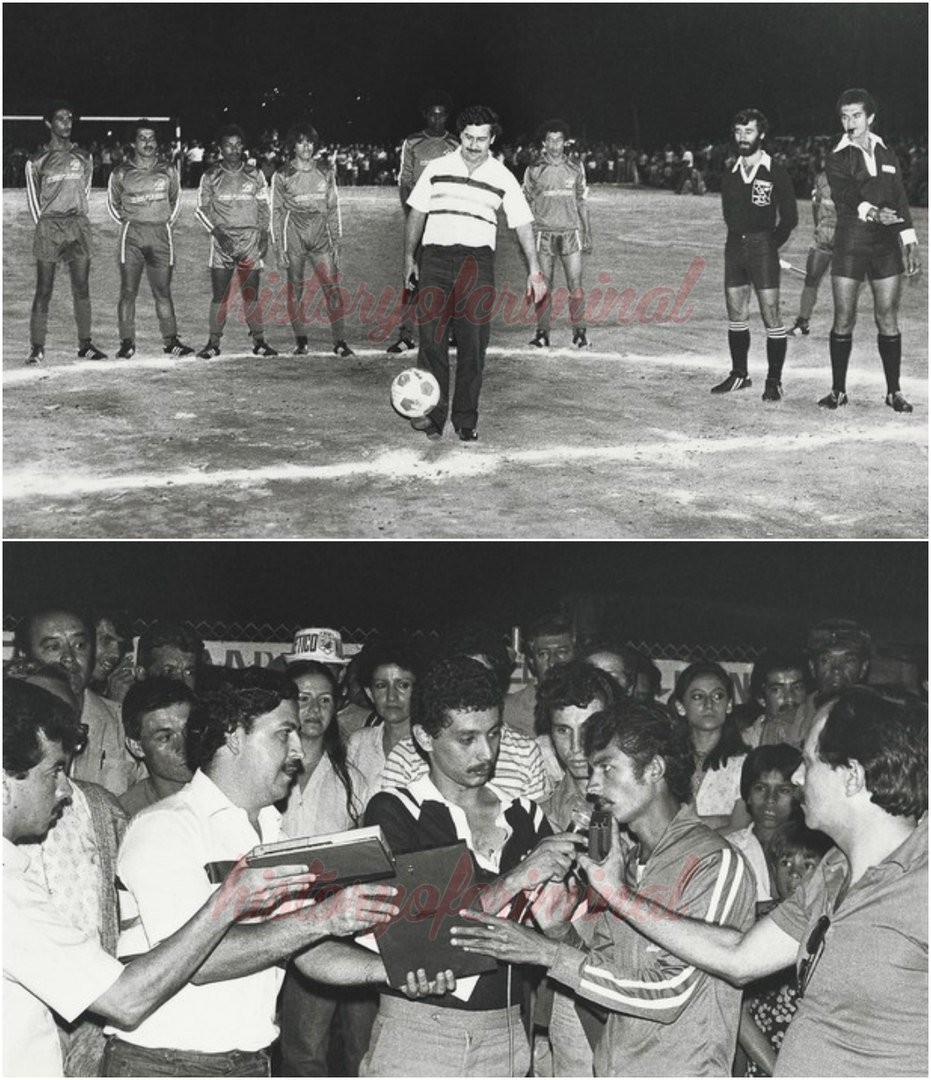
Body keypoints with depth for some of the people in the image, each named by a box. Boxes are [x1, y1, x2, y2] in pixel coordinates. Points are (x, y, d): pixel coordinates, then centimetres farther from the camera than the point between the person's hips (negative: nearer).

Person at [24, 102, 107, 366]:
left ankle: (85, 344, 10)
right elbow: (32, 198, 7)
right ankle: (37, 347, -1)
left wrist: (76, 221, 11)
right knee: (43, 291, -3)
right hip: (49, 228, -3)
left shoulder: (83, 158, 11)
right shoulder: (37, 161, 2)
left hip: (78, 225, 3)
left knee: (82, 289, 4)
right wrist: (43, 225, 3)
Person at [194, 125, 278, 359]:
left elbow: (263, 208, 12)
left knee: (251, 293, 0)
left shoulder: (255, 174, 8)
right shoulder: (210, 176, 5)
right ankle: (213, 343, 1)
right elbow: (202, 210, 5)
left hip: (250, 239, 1)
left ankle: (259, 341, 5)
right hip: (222, 240, -1)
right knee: (220, 294, -4)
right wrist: (217, 233, -9)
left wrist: (264, 236, 2)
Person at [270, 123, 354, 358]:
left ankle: (340, 341, -6)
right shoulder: (282, 176, 3)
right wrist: (279, 248, -2)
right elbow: (277, 213, 4)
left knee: (332, 287, -7)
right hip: (294, 238, -1)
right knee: (296, 289, 1)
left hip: (321, 237, 1)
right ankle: (301, 341, 10)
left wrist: (336, 242, 7)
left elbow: (333, 209, 13)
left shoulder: (325, 173, 10)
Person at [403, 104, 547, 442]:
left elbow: (522, 224, 8)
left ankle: (466, 420, 5)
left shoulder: (502, 177, 8)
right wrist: (409, 256, 12)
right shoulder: (437, 168, 10)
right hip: (435, 256, 1)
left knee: (473, 343, -2)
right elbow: (416, 213, 17)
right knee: (431, 336, -6)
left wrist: (534, 270, 2)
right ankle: (433, 413, -1)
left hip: (477, 259, 0)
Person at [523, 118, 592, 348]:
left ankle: (579, 332, 4)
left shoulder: (575, 168, 8)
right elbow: (527, 205, 7)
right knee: (543, 286, 0)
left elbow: (582, 203, 13)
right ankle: (542, 333, 7)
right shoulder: (534, 171, 4)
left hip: (571, 234, 1)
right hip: (544, 234, -1)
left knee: (576, 286, -5)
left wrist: (588, 234, 9)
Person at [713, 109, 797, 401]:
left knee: (770, 315, -6)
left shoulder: (775, 173, -4)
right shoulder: (730, 174, 11)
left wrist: (771, 243, -2)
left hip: (763, 247, -5)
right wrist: (739, 239, 9)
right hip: (734, 247, 5)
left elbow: (790, 217, -3)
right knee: (736, 314, 9)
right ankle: (739, 374, 21)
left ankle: (774, 381, -1)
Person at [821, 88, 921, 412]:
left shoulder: (887, 155, 14)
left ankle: (894, 392, 9)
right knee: (843, 320, -1)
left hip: (886, 245, 2)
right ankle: (838, 390, 10)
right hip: (850, 244, -2)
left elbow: (900, 200, 14)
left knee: (887, 320, 2)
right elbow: (843, 195, -14)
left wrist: (911, 245, 7)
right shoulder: (837, 158, 3)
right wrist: (871, 212, -32)